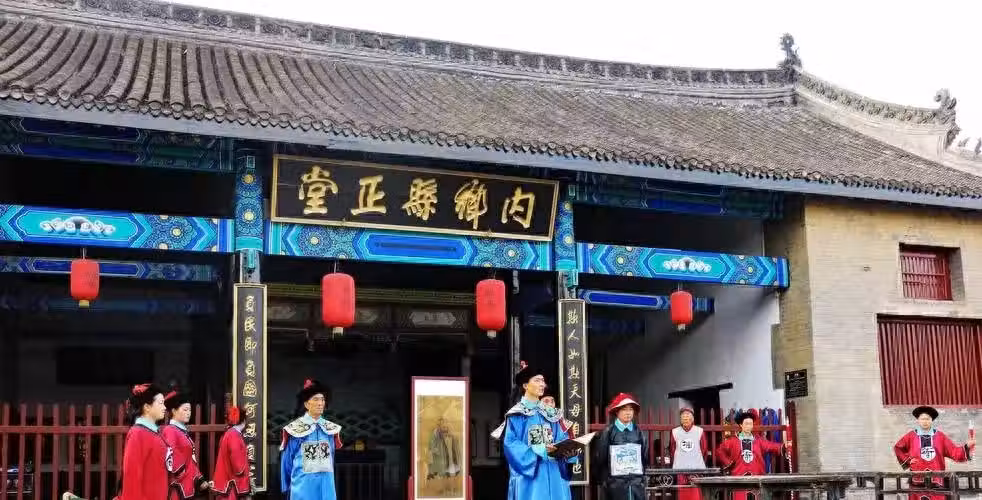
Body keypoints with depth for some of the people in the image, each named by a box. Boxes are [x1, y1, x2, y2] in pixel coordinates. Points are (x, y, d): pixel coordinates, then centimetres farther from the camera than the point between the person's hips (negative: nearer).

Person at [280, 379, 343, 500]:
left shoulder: (330, 429, 8)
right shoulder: (295, 429, -5)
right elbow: (287, 460, 4)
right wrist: (287, 486, 11)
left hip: (326, 486, 4)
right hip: (303, 487, -4)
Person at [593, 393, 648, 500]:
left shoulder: (638, 432, 8)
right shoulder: (609, 431, -4)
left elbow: (645, 457, 14)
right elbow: (599, 457, -1)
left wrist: (642, 477, 11)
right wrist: (603, 480, 1)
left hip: (636, 482, 3)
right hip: (616, 483, -3)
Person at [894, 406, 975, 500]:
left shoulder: (940, 436, 11)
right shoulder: (911, 436, 8)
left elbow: (954, 451, 6)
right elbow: (898, 448, 20)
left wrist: (967, 446, -10)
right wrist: (907, 460, 9)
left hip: (936, 481, 1)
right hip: (917, 481, -1)